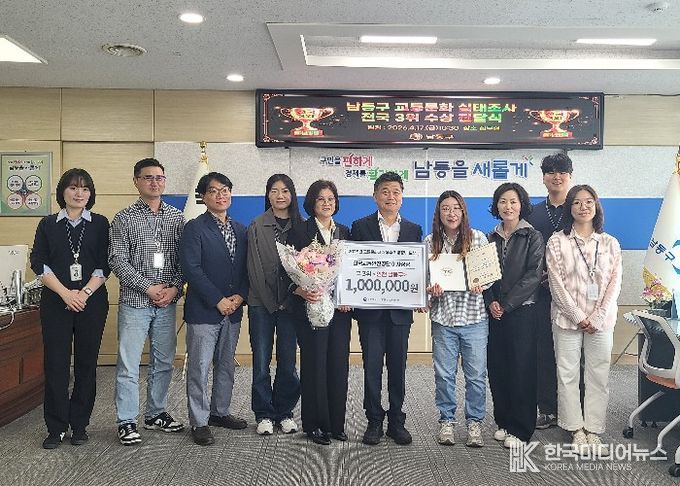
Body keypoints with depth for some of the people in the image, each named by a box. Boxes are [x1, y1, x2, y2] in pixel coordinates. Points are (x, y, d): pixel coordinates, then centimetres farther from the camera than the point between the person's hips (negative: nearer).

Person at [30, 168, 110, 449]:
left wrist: (84, 293, -13)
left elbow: (105, 265, 0)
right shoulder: (48, 224, 8)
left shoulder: (100, 224, 6)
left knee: (86, 363, 4)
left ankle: (79, 426, 16)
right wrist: (66, 294, -12)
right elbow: (39, 263, 0)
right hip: (55, 302, 0)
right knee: (56, 364, 1)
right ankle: (56, 428, 12)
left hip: (91, 302, 0)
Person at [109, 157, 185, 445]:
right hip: (135, 302, -3)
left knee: (163, 362, 13)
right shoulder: (124, 219, -1)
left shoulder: (176, 217, 7)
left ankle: (156, 413, 28)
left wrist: (175, 286, -9)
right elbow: (117, 260, -7)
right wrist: (148, 287, -14)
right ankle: (127, 422, 13)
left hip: (167, 303, 4)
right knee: (128, 364, 0)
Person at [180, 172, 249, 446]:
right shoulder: (194, 229, -6)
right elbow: (192, 269, -14)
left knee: (226, 366, 16)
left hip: (233, 310, 6)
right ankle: (199, 422, 13)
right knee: (199, 368, 1)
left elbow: (246, 269, 10)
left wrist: (239, 296, -6)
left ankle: (220, 412, 31)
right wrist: (218, 301, -16)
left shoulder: (240, 230, 12)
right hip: (203, 311, -6)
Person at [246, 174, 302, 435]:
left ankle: (284, 412, 21)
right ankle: (264, 414, 17)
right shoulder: (257, 227, 1)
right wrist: (271, 301, -8)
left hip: (290, 303, 1)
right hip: (262, 303, -1)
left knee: (288, 361, 5)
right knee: (261, 361, 4)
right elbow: (255, 267, -4)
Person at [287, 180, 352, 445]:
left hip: (341, 307, 5)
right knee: (314, 364, 1)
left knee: (339, 363, 6)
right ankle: (314, 424, 15)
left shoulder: (344, 232, 14)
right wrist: (301, 290, -23)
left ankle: (336, 423, 19)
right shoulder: (300, 231, -1)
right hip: (312, 306, -4)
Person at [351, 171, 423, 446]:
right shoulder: (361, 227, 3)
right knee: (372, 366, 3)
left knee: (398, 367, 8)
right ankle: (374, 421, 16)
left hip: (400, 309, 2)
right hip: (370, 308, -2)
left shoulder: (413, 230, 9)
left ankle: (396, 421, 20)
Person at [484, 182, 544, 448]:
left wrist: (506, 304, -13)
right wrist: (491, 302, -7)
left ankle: (520, 429, 11)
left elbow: (533, 275, -9)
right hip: (495, 313, 4)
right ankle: (503, 422, 21)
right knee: (497, 368, 6)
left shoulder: (532, 237, -1)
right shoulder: (491, 238, 12)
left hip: (521, 311, -4)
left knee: (521, 369, 0)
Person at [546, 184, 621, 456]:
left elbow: (614, 283, 2)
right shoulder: (557, 242, 0)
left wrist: (597, 318, -9)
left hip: (601, 321, 2)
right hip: (567, 319, -2)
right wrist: (578, 317, -10)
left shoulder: (610, 243, 7)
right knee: (568, 375, 3)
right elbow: (557, 284, -5)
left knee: (599, 377, 5)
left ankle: (594, 432, 16)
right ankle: (577, 430, 17)